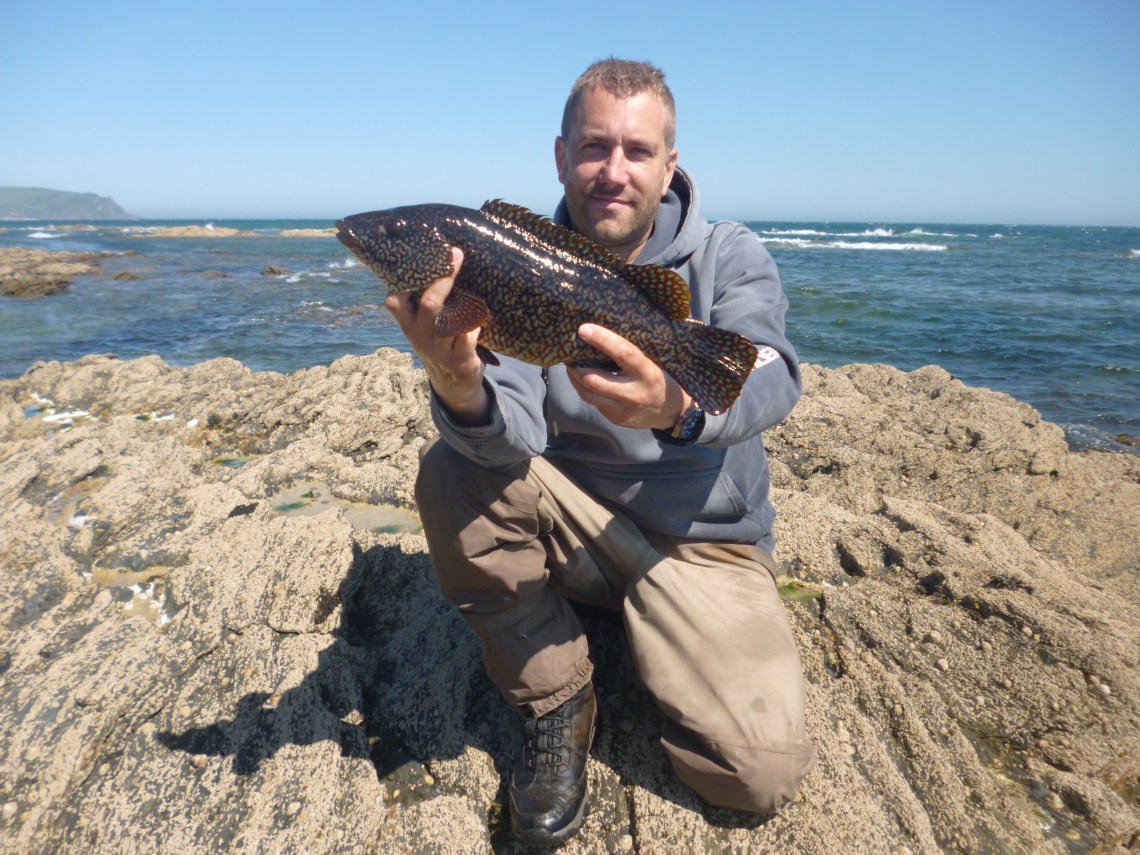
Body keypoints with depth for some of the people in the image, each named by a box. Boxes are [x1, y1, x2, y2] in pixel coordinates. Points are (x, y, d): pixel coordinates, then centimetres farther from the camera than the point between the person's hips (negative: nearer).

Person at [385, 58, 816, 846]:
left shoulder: (730, 258, -6)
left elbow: (770, 379, -27)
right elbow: (518, 434, -20)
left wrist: (677, 408, -50)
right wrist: (463, 393, -44)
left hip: (704, 542, -1)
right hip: (574, 521, 2)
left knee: (760, 773, -18)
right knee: (452, 471, -25)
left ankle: (650, 658, 15)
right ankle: (555, 704, -5)